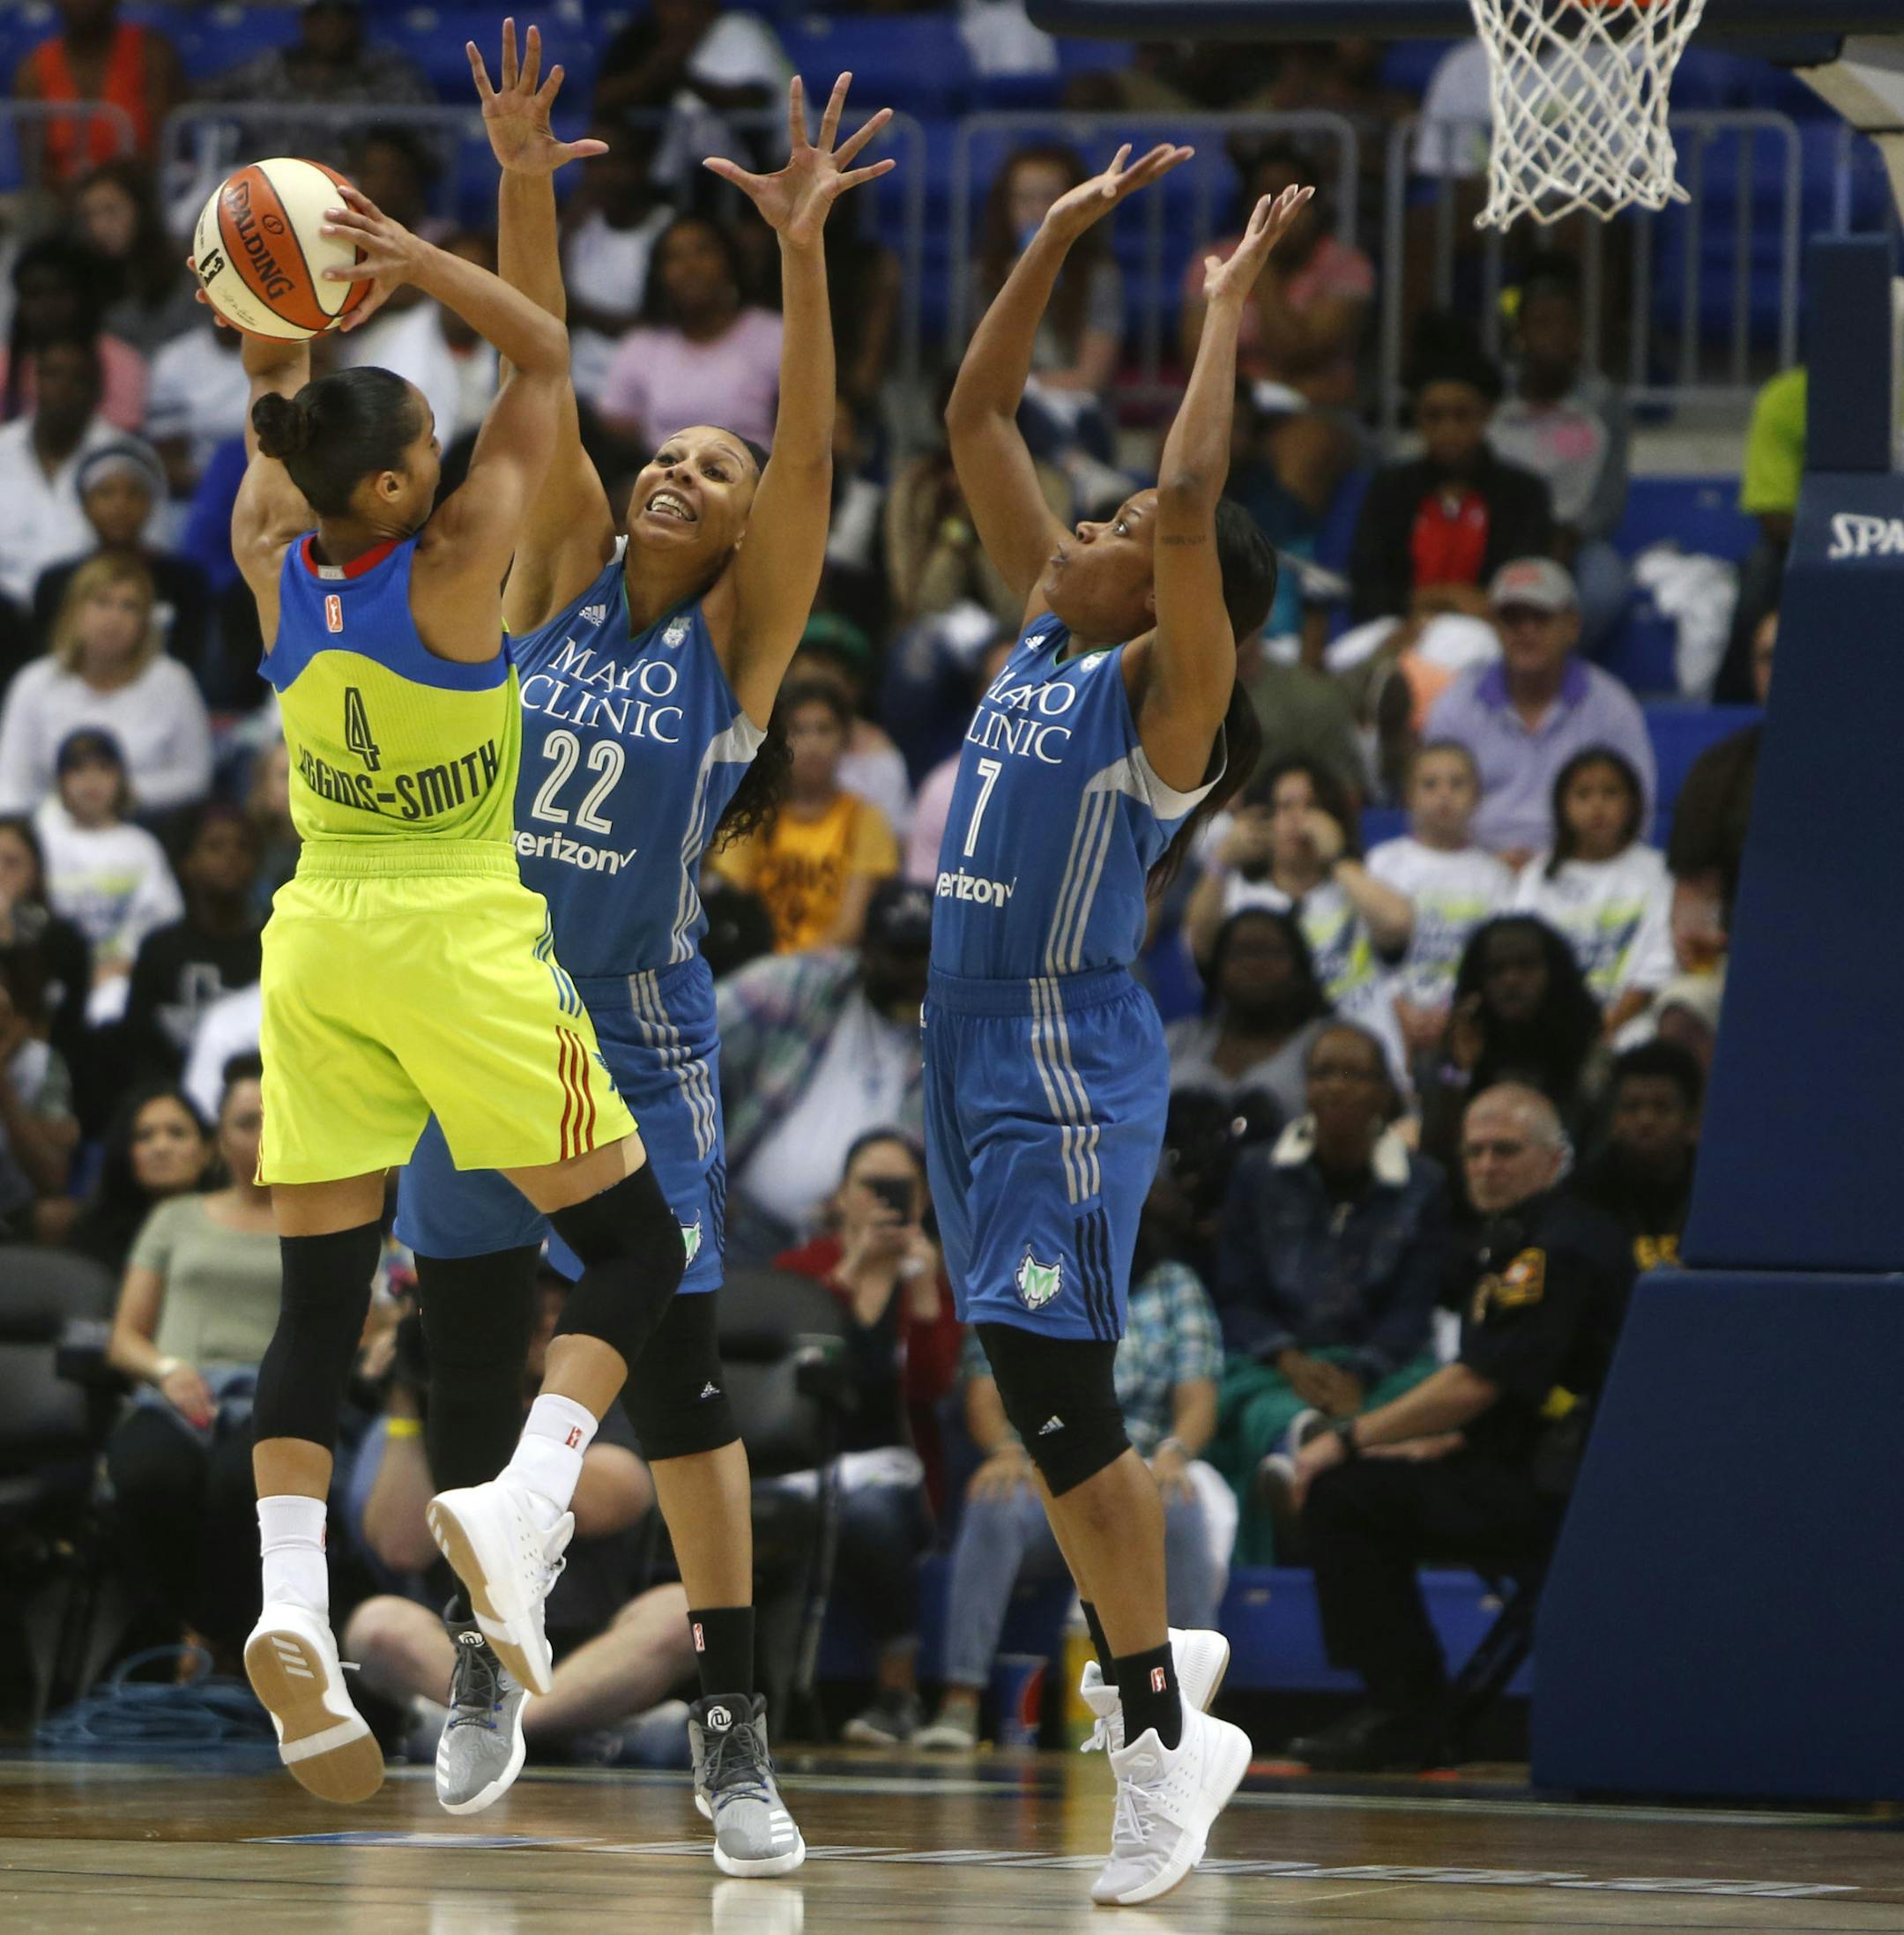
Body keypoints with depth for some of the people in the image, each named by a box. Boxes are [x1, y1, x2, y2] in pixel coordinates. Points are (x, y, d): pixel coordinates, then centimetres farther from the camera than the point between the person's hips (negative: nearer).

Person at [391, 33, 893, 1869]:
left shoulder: (740, 637, -1)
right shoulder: (562, 582, 6)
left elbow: (806, 459, -14)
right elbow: (543, 383, -4)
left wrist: (801, 256, -25)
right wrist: (525, 191, -15)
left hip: (636, 1037, -3)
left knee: (676, 1371, -8)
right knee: (459, 1361, 7)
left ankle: (733, 1731, -5)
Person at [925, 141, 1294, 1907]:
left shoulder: (1166, 690, -10)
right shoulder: (1044, 627, 11)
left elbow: (1187, 508, -27)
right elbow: (976, 416, 13)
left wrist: (1226, 310, -18)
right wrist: (1058, 235, 7)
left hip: (1070, 1063, -8)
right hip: (972, 1042, 8)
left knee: (1055, 1389, -11)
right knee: (1039, 1395, 13)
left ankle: (1157, 1737, -6)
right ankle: (1153, 1662, 26)